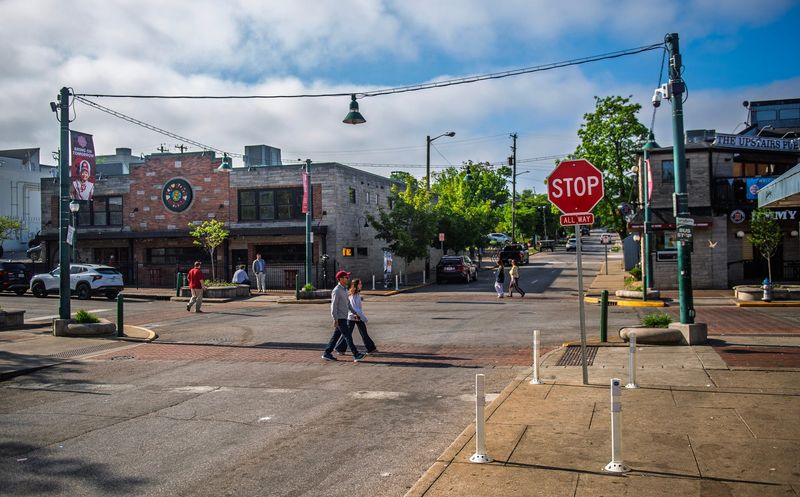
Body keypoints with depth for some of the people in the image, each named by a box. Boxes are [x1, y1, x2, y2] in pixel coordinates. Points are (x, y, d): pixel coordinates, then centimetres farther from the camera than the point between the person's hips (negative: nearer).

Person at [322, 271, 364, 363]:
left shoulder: (344, 289, 13)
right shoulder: (336, 291, -16)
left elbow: (348, 302, 21)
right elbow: (334, 305, -19)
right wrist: (335, 319, -21)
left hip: (343, 317, 9)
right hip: (339, 318, -9)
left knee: (336, 336, 11)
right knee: (348, 335, -9)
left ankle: (327, 353, 17)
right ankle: (356, 355, -8)